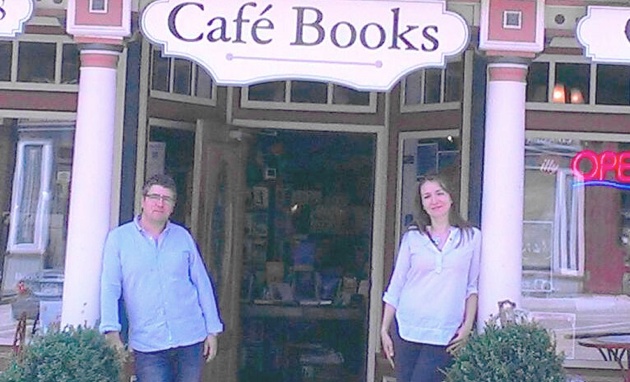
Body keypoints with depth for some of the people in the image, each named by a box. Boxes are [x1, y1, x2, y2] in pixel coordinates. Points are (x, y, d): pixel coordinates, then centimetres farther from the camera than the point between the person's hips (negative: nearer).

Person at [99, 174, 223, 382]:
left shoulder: (183, 237, 8)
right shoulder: (119, 238, 1)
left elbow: (202, 284, 10)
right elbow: (110, 287, -2)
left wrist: (212, 330, 7)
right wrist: (112, 330, -14)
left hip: (190, 341, 2)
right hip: (147, 344, -2)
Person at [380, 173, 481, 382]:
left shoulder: (471, 237, 3)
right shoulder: (412, 237, 6)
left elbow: (473, 287, 6)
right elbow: (395, 286, 8)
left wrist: (468, 325, -3)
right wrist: (384, 329, 5)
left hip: (444, 334, -2)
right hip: (406, 329, 2)